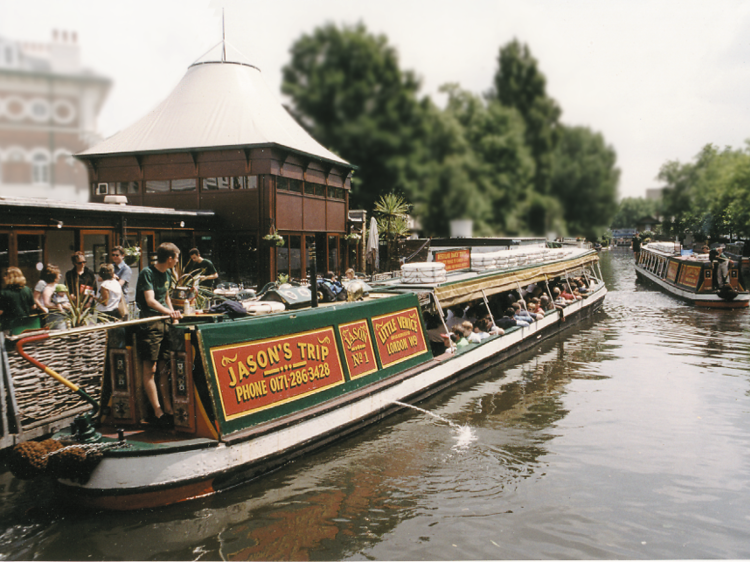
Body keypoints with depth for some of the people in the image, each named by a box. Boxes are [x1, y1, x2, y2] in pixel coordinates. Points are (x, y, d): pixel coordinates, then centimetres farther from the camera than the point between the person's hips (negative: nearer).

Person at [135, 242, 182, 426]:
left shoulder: (167, 273, 14)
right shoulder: (147, 273, -11)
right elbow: (150, 301, -22)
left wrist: (172, 313, 17)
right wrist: (170, 312, -34)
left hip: (164, 323, 8)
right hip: (149, 323, -7)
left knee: (164, 367, 8)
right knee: (150, 369, -4)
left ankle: (169, 409, 11)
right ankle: (158, 413, -3)